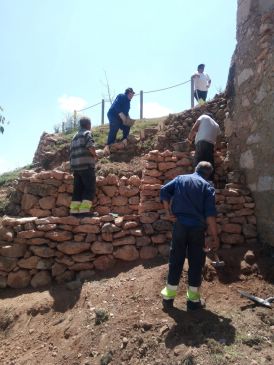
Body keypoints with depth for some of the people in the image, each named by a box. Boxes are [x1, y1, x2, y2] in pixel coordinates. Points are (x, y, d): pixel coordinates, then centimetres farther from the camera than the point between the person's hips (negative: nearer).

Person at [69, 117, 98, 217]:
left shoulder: (75, 136, 24)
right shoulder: (87, 133, 0)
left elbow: (71, 153, 22)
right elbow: (90, 146, -18)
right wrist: (95, 155, -2)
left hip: (75, 166, 8)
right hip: (86, 165, -7)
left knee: (78, 189, 8)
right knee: (90, 189, -5)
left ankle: (74, 211, 4)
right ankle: (84, 210, -12)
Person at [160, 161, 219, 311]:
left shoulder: (180, 178, 9)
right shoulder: (207, 187, 3)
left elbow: (164, 191, -2)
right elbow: (210, 214, -6)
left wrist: (169, 210, 7)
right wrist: (215, 236, -4)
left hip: (180, 225, 2)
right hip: (198, 227, -1)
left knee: (175, 260, 10)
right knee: (196, 262, 11)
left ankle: (168, 297, 18)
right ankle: (193, 299, 20)